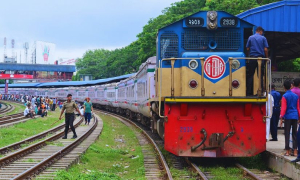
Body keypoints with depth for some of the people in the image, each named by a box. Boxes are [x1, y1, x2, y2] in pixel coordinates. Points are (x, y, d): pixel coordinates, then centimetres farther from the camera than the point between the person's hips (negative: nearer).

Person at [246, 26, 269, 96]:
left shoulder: (250, 38, 5)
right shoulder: (263, 38, 1)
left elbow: (247, 48, 5)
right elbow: (265, 49, -3)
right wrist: (267, 57, 9)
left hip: (252, 57, 1)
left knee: (250, 75, 3)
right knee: (260, 76, 5)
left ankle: (248, 92, -1)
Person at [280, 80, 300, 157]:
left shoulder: (285, 96, -7)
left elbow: (283, 108, -11)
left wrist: (281, 118, -10)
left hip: (288, 117, -4)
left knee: (287, 134, 0)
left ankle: (287, 151, -1)